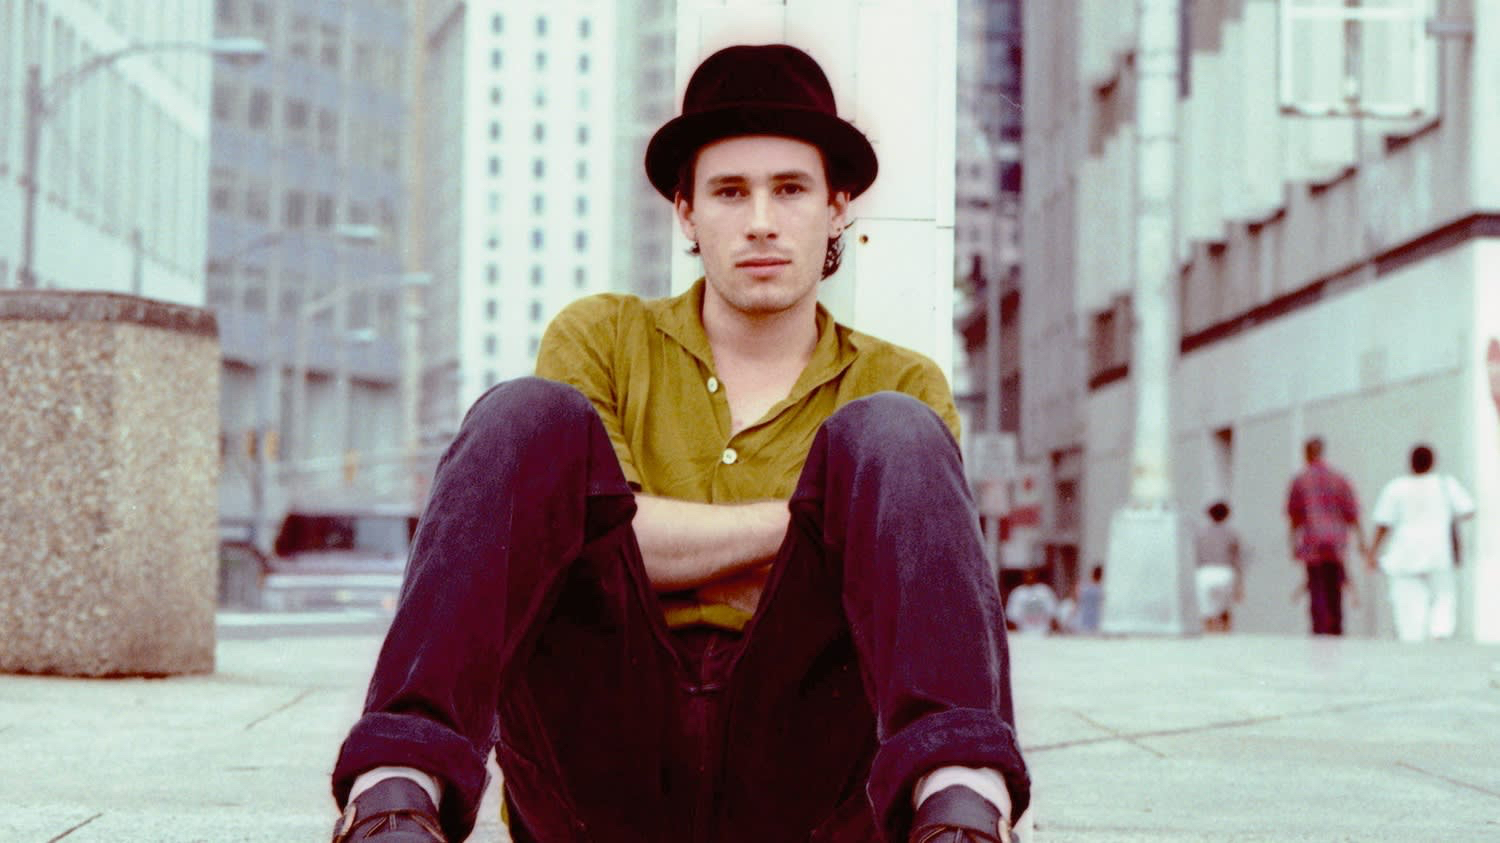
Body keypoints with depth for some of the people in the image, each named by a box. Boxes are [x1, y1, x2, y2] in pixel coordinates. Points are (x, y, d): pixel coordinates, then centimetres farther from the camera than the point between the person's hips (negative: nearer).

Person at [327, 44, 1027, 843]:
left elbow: (928, 584, 0)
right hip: (599, 776, 0)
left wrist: (678, 552, -7)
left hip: (796, 773, 0)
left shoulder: (901, 383, 17)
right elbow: (558, 528, -4)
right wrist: (808, 523, -5)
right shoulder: (600, 337, 16)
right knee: (531, 416, -18)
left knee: (888, 433, -18)